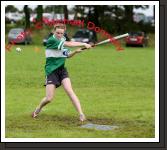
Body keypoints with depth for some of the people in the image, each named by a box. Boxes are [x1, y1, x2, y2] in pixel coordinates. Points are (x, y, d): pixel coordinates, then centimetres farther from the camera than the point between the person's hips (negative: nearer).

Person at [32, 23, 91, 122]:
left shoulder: (63, 40, 9)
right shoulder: (51, 40, -14)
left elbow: (68, 55, 21)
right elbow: (69, 44, -23)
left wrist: (75, 52, 1)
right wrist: (84, 44, -21)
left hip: (62, 70, 5)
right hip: (51, 71, -5)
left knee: (70, 91, -15)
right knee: (49, 98, -5)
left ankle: (81, 114, -20)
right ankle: (38, 109, 27)